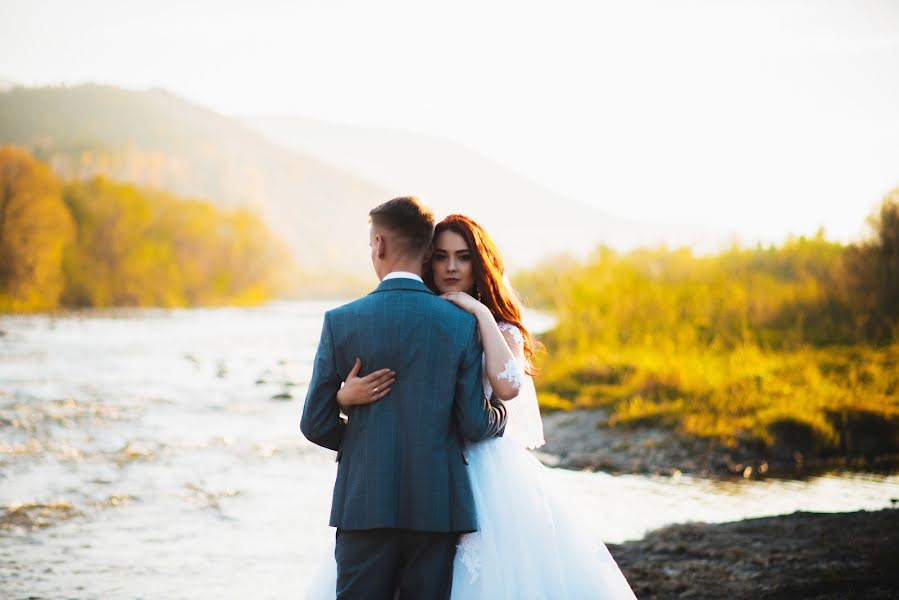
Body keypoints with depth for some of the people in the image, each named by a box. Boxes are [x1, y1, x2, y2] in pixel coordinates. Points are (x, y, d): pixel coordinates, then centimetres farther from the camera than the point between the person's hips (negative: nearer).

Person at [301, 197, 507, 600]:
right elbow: (474, 426, -4)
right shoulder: (462, 324, -2)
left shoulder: (341, 322, -3)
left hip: (365, 504, -1)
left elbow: (315, 425, 0)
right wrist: (501, 415, 19)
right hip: (437, 506, 1)